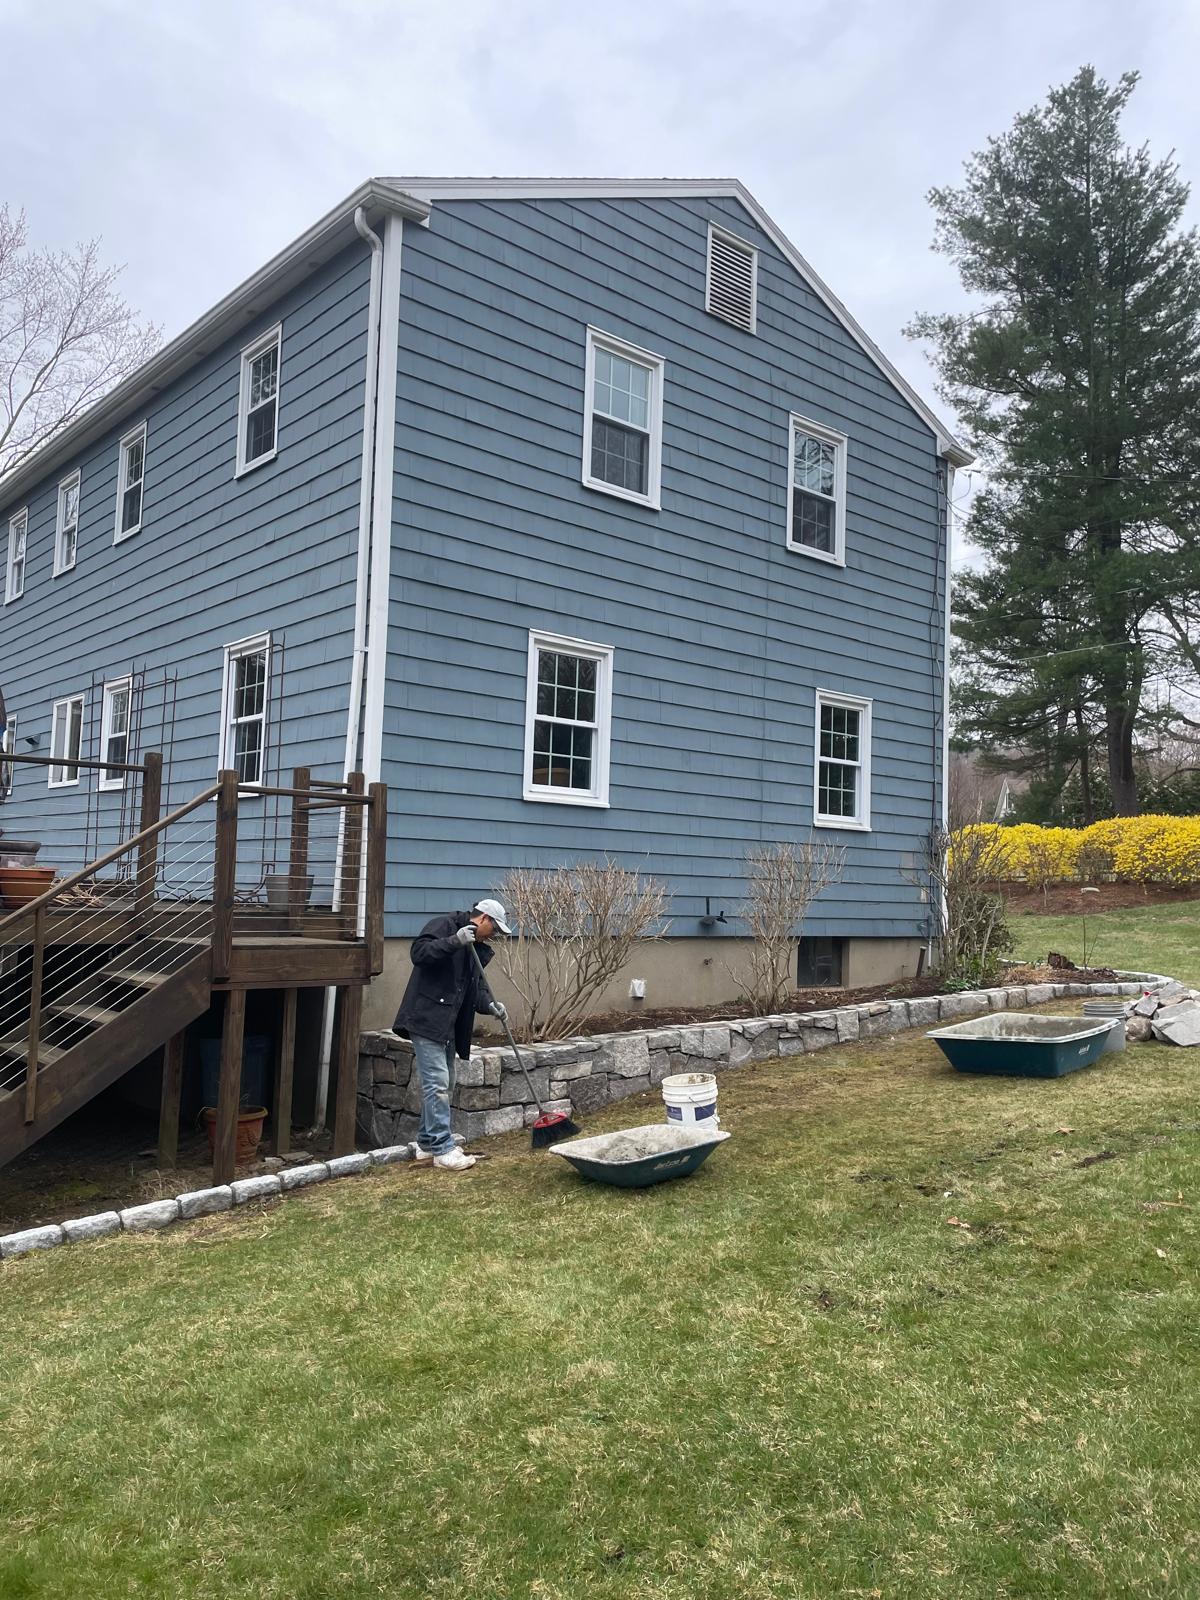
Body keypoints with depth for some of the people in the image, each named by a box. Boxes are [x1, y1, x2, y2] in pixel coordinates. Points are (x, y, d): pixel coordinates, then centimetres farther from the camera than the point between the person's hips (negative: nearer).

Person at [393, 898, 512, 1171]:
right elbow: (419, 952, -23)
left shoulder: (475, 948, 18)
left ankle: (427, 1143, 25)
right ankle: (443, 1149, -5)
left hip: (447, 1025, 10)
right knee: (437, 1083, -9)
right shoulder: (443, 925, -8)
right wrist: (454, 941, -32)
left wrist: (489, 1004, -5)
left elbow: (477, 985, 14)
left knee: (444, 1085, 14)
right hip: (426, 1019, -10)